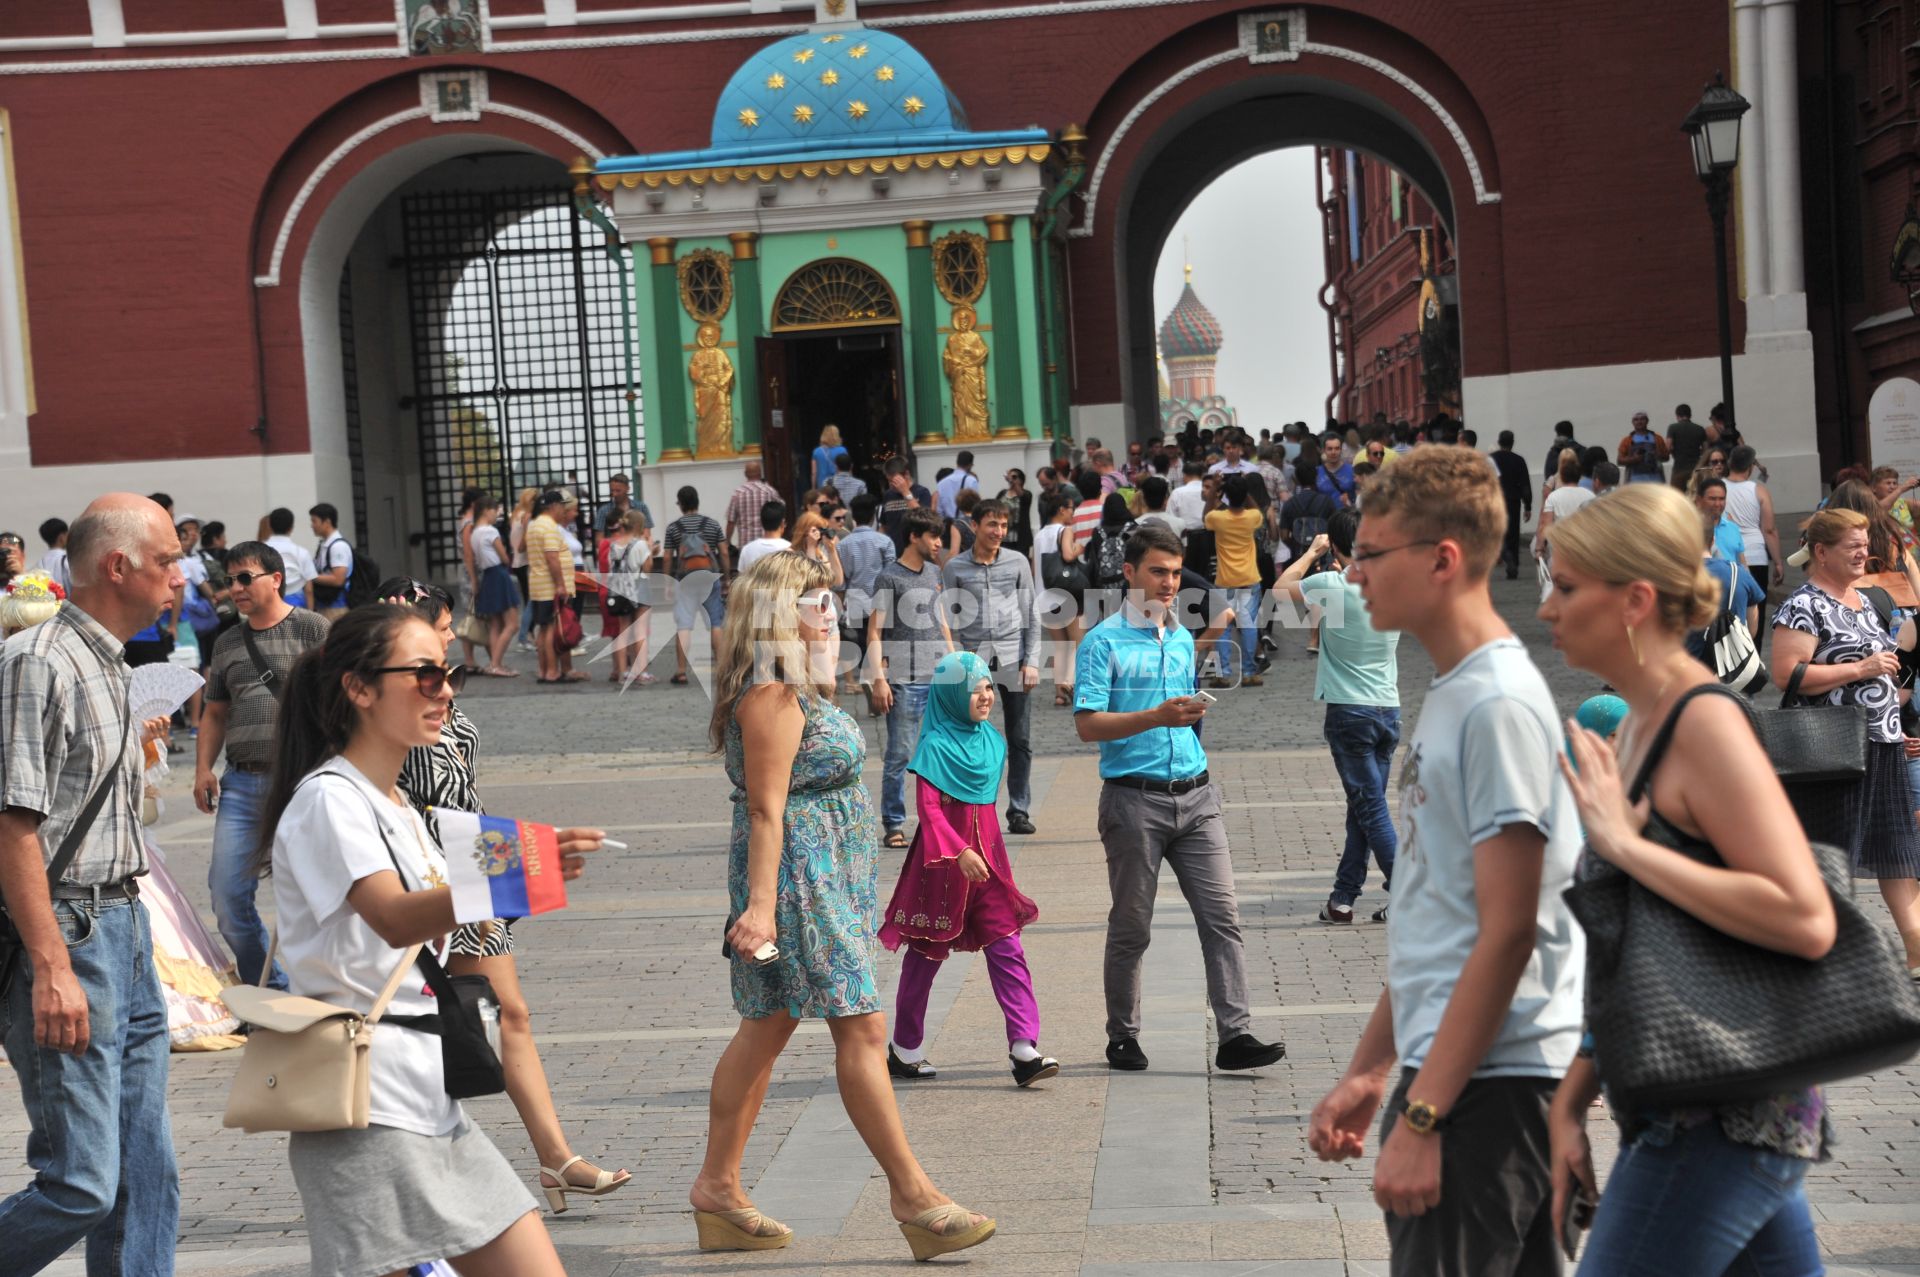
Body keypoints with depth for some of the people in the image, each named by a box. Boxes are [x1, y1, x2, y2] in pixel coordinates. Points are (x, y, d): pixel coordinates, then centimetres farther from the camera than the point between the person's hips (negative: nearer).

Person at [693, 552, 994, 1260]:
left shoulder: (795, 692, 17)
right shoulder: (772, 697, -15)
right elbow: (766, 809, -21)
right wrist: (761, 903, -26)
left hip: (824, 876, 11)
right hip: (799, 875, -11)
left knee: (765, 1029, 12)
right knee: (861, 1028, -8)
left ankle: (717, 1189, 18)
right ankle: (912, 1194, -3)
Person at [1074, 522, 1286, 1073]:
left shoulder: (1183, 639, 15)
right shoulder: (1104, 642, -5)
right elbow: (1088, 724, -14)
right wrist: (1158, 717, -23)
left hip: (1195, 795, 5)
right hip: (1134, 800, -5)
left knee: (1222, 915, -4)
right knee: (1131, 927, 4)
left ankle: (1235, 1034, -4)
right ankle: (1123, 1038, 17)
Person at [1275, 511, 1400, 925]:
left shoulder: (1331, 585, -13)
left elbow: (1281, 587, 6)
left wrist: (1312, 552, 15)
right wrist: (1343, 568, 23)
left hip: (1349, 711, -5)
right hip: (1389, 709, 5)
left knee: (1371, 809, -3)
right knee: (1363, 808, 12)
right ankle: (1342, 899, 18)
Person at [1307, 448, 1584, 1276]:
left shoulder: (1499, 704, -16)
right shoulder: (1450, 696, 14)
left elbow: (1507, 933, -19)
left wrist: (1421, 1116, -19)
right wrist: (1367, 1073, 19)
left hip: (1488, 1080, -9)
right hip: (1444, 1067, 9)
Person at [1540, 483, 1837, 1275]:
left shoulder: (1706, 722, -16)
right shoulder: (1642, 724, 13)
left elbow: (1805, 921, -27)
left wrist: (1625, 844, -22)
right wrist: (1573, 1099, 15)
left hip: (1719, 1124, -9)